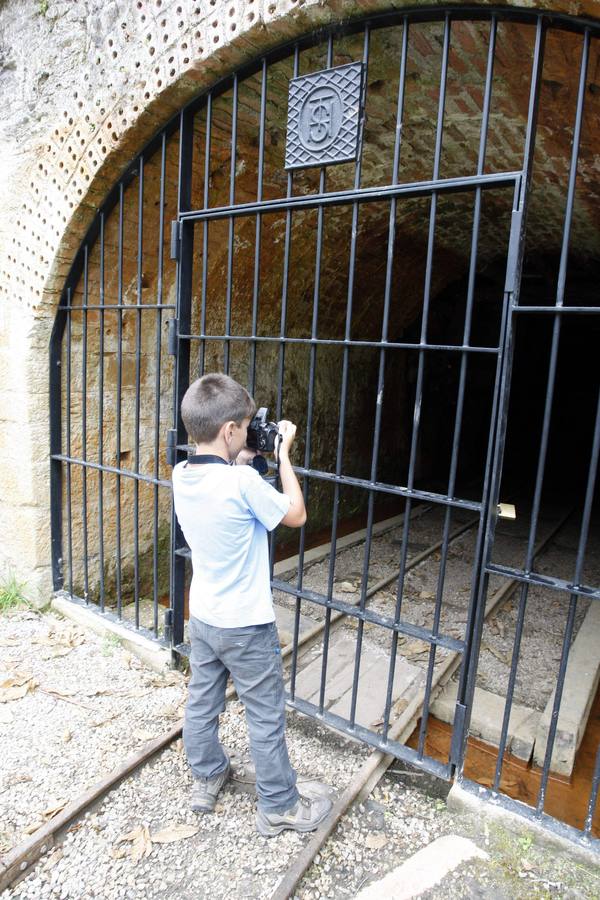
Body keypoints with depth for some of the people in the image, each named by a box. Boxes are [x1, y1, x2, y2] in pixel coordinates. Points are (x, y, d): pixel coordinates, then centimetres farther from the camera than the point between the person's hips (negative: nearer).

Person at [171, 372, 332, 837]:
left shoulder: (182, 475, -7)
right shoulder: (243, 481, -28)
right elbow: (296, 514, -13)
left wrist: (241, 461, 4)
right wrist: (283, 454, -9)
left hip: (202, 617, 7)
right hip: (246, 624, -7)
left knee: (202, 701, 23)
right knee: (266, 716, 11)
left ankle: (207, 778, 45)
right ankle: (279, 807, 28)